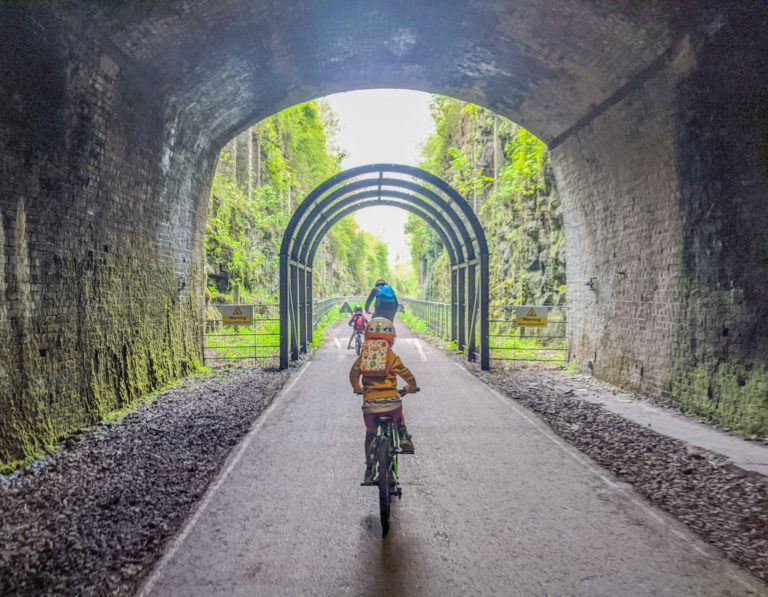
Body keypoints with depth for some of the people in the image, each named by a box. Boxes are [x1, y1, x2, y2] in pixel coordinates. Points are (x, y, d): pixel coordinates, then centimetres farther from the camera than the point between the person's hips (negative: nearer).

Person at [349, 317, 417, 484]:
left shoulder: (363, 355, 8)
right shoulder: (392, 356, 2)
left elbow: (353, 374, 15)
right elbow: (408, 376, 2)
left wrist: (357, 388, 34)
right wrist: (411, 387, 24)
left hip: (370, 405, 1)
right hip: (392, 402, -1)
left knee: (370, 434, 24)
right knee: (398, 416, 36)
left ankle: (369, 471, 22)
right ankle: (404, 439, 16)